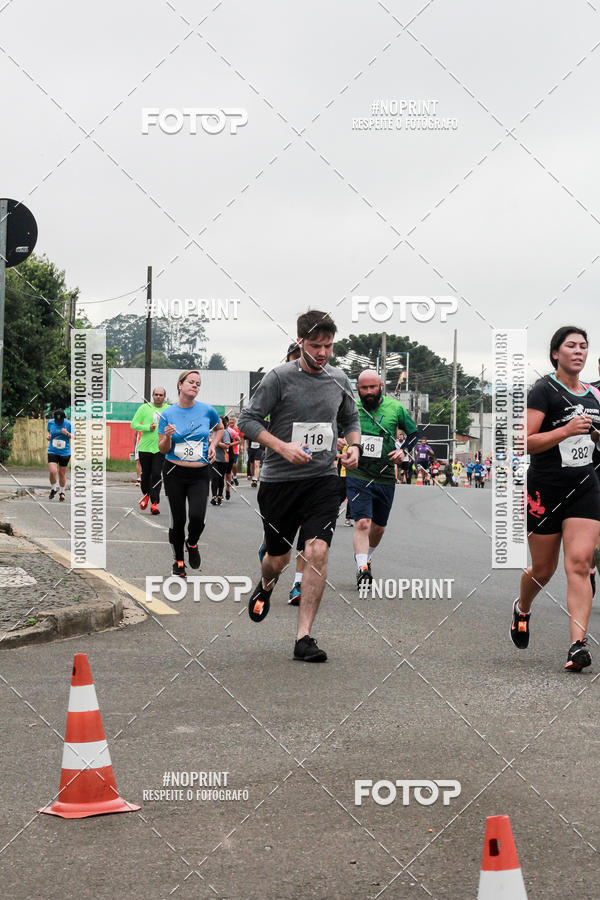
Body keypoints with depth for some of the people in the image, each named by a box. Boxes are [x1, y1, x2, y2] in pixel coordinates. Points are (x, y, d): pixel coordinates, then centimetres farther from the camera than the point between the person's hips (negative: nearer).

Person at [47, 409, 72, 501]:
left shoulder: (68, 424, -7)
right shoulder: (51, 422, -1)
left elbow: (73, 436, 0)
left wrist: (67, 433, -21)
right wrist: (47, 435, -2)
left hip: (65, 452, -1)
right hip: (52, 451, 1)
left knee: (62, 474, 7)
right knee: (52, 472, -15)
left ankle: (62, 492, 28)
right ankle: (53, 489, 11)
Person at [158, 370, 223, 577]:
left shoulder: (207, 411, 0)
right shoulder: (168, 414, -2)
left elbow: (219, 428, 22)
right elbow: (163, 449, 1)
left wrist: (213, 445, 6)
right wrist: (168, 436, -18)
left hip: (200, 474, 0)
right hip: (174, 473, 0)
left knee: (197, 516, -17)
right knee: (178, 519, 2)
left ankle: (192, 543, 17)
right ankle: (178, 562, 20)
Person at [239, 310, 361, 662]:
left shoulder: (340, 380, 6)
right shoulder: (280, 377, -7)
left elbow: (351, 419, 23)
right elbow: (248, 419, -6)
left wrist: (354, 447, 2)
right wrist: (282, 447, -19)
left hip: (323, 479, 2)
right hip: (279, 480, -2)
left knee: (318, 552, -16)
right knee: (279, 558, 10)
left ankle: (304, 637, -11)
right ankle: (266, 586, 48)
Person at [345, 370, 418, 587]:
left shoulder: (395, 408, 1)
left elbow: (413, 433, 13)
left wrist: (403, 449, -6)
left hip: (386, 478, 3)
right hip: (357, 476, -3)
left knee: (379, 527, 15)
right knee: (362, 523, -19)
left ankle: (366, 557, 41)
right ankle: (362, 569, -23)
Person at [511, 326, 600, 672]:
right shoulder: (545, 390, -8)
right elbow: (525, 442, -16)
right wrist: (566, 430, -24)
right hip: (546, 489, -4)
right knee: (543, 569, 8)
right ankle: (522, 608, 42)